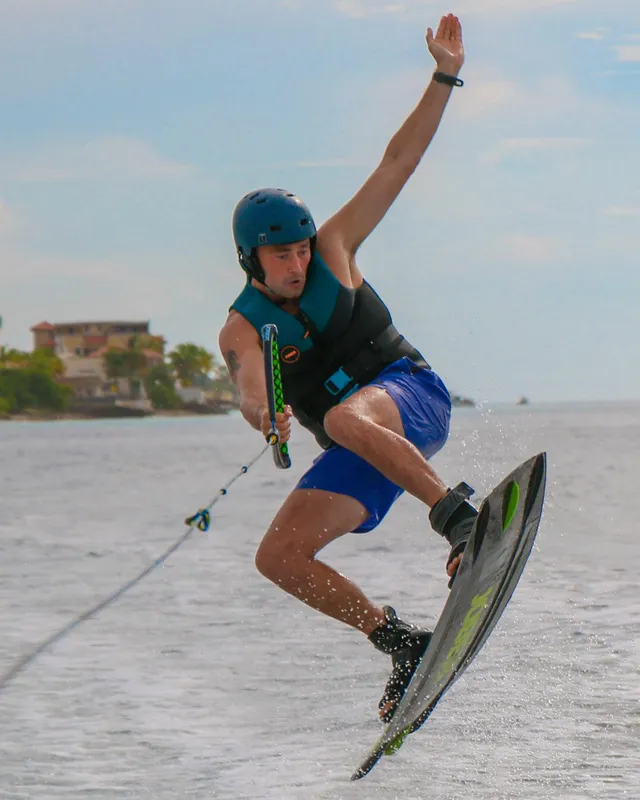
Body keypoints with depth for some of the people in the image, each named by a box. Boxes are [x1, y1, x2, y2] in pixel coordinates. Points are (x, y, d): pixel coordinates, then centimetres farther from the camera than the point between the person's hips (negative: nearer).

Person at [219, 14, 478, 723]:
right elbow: (250, 390, -25)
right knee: (279, 557, -11)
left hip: (412, 396, -3)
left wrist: (444, 79, -7)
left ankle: (459, 518, -37)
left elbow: (397, 164, -1)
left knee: (345, 419, -38)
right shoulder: (242, 329, -3)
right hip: (360, 452, 3)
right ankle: (402, 644, -4)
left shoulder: (331, 250, 0)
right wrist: (265, 416, -50)